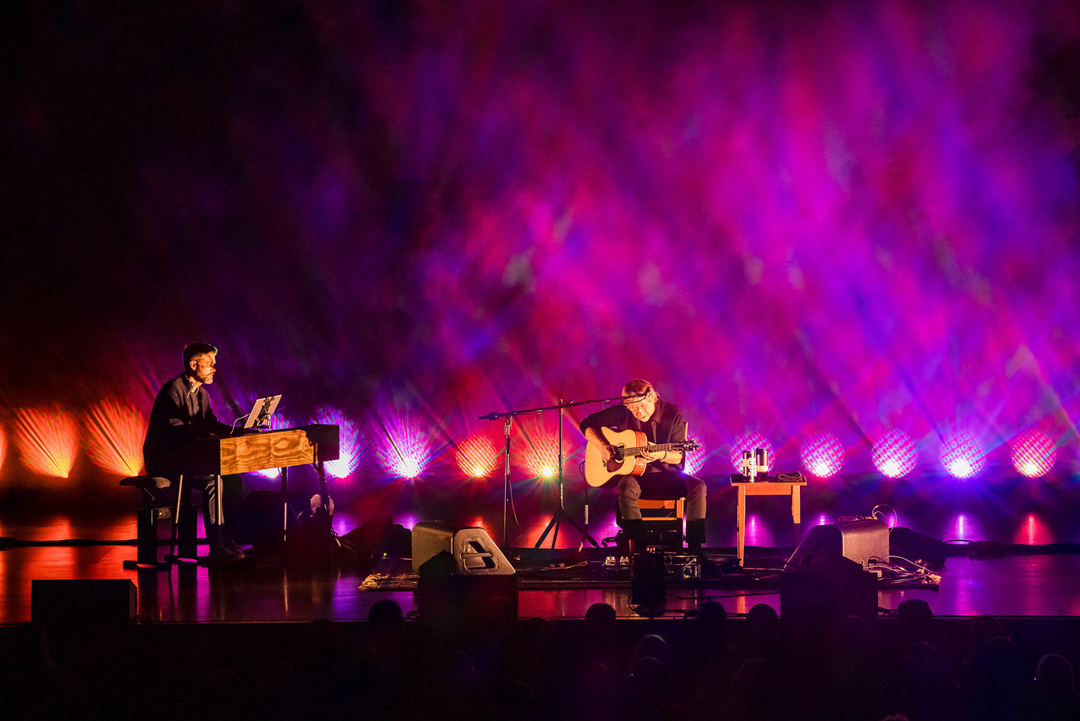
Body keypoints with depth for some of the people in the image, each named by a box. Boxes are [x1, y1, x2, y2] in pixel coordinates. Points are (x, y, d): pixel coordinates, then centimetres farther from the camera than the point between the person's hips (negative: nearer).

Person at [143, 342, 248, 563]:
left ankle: (229, 540, -4)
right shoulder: (173, 390, -15)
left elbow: (211, 424, 9)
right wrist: (208, 437, -34)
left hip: (187, 458, 9)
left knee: (234, 480, -6)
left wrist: (240, 431, -7)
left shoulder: (202, 394, 16)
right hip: (163, 460, -9)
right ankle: (217, 549, -28)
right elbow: (175, 429, -26)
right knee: (213, 480, -28)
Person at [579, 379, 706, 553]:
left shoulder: (671, 413, -6)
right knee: (626, 487, -37)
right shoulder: (621, 413, -4)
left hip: (667, 474, 1)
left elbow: (679, 457, -7)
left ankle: (695, 546, -24)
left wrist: (661, 455, -30)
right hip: (635, 475, -1)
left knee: (698, 487, -27)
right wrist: (601, 446, -11)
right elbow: (587, 424, 6)